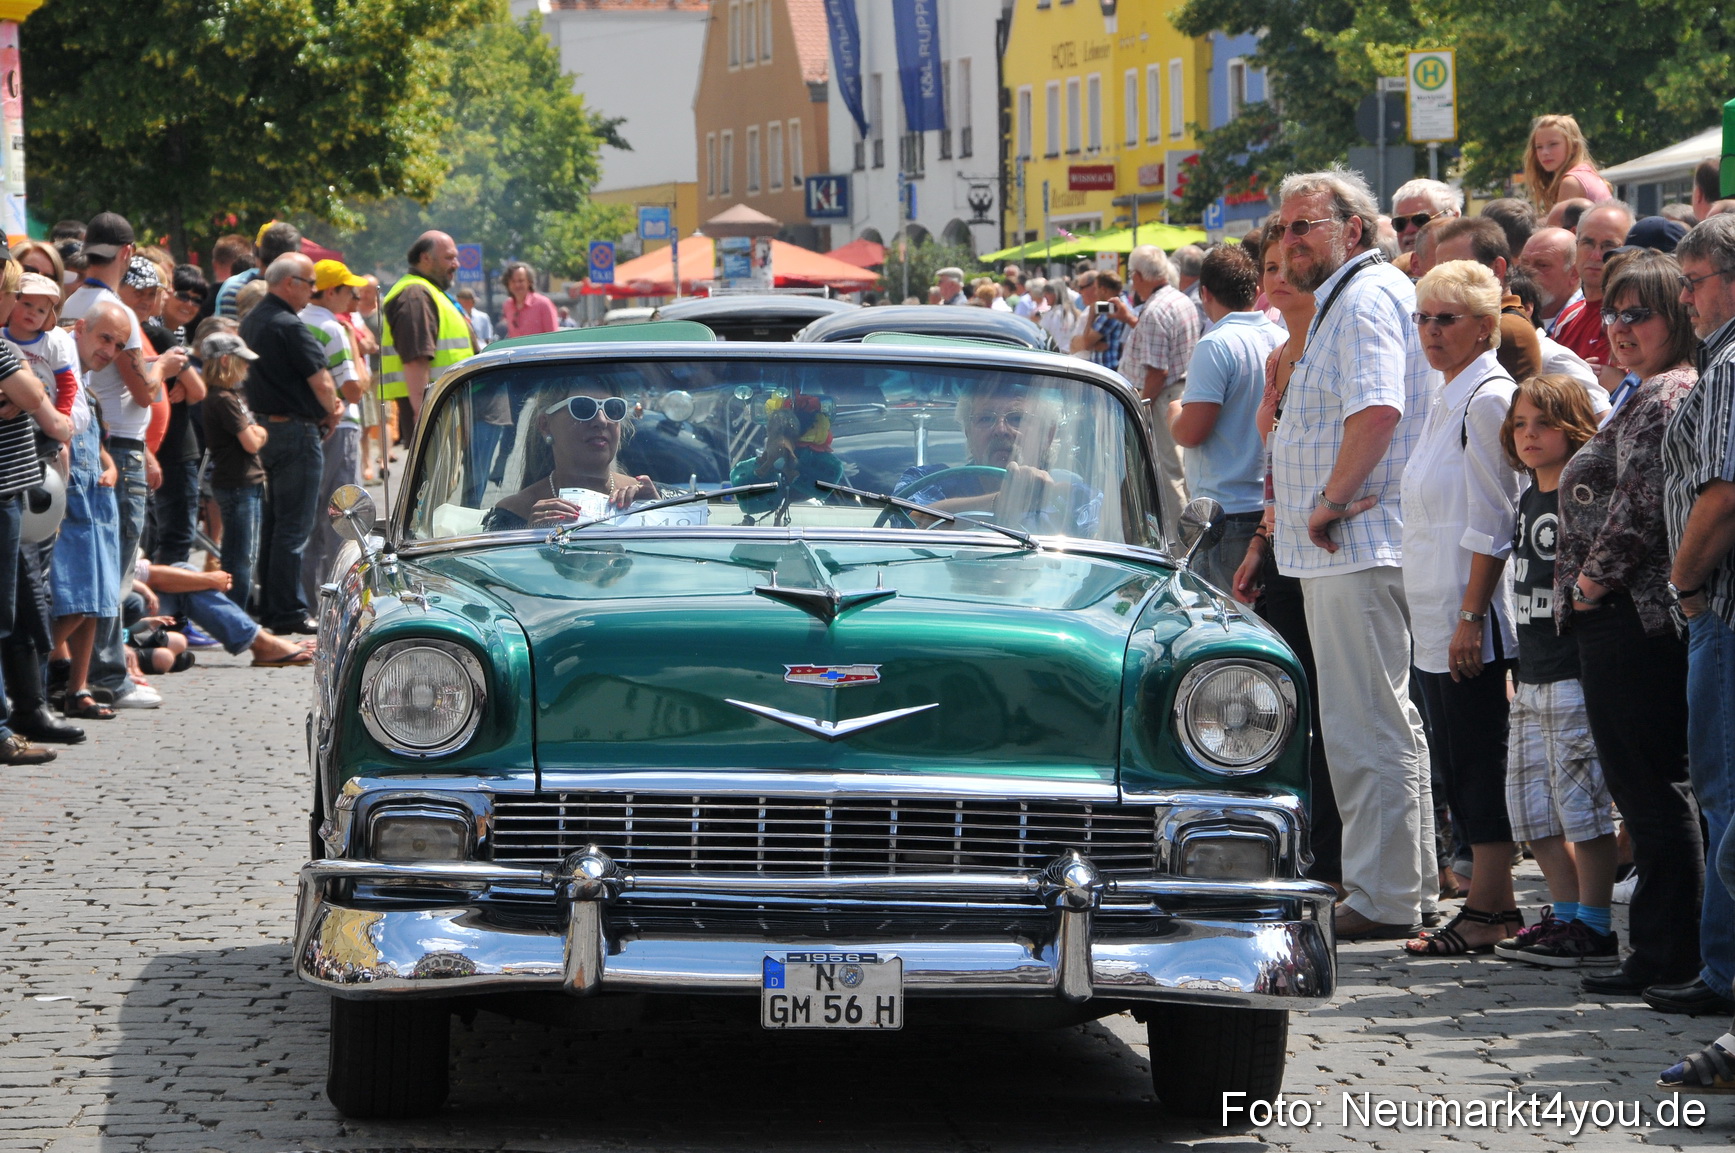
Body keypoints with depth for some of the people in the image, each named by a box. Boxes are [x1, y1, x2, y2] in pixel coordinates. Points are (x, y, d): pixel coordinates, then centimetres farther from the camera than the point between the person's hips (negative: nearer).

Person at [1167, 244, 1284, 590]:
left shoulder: (1215, 346, -14)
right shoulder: (1284, 341, 8)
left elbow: (1190, 432, -18)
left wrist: (1172, 414, 3)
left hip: (1229, 513, -7)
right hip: (1274, 508, 7)